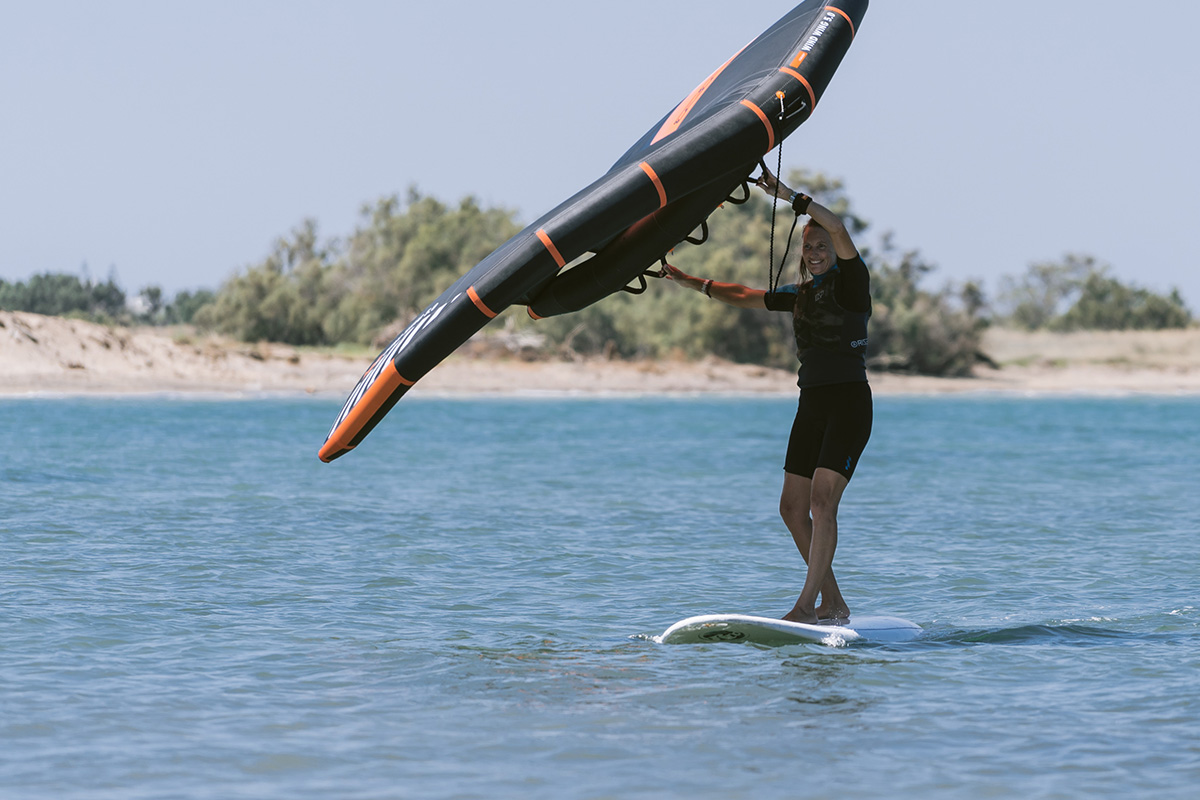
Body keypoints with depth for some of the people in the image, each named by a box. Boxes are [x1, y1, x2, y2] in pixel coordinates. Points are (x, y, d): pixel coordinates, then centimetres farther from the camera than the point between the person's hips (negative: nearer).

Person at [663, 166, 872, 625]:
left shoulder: (850, 282, -4)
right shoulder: (800, 293, 16)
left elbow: (838, 230, -22)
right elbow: (746, 297, 28)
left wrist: (789, 196, -25)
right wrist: (694, 283, 25)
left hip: (849, 402, -8)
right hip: (811, 405, 8)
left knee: (822, 500, -18)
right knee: (792, 507, 4)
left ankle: (807, 604, -20)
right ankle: (834, 603, 11)